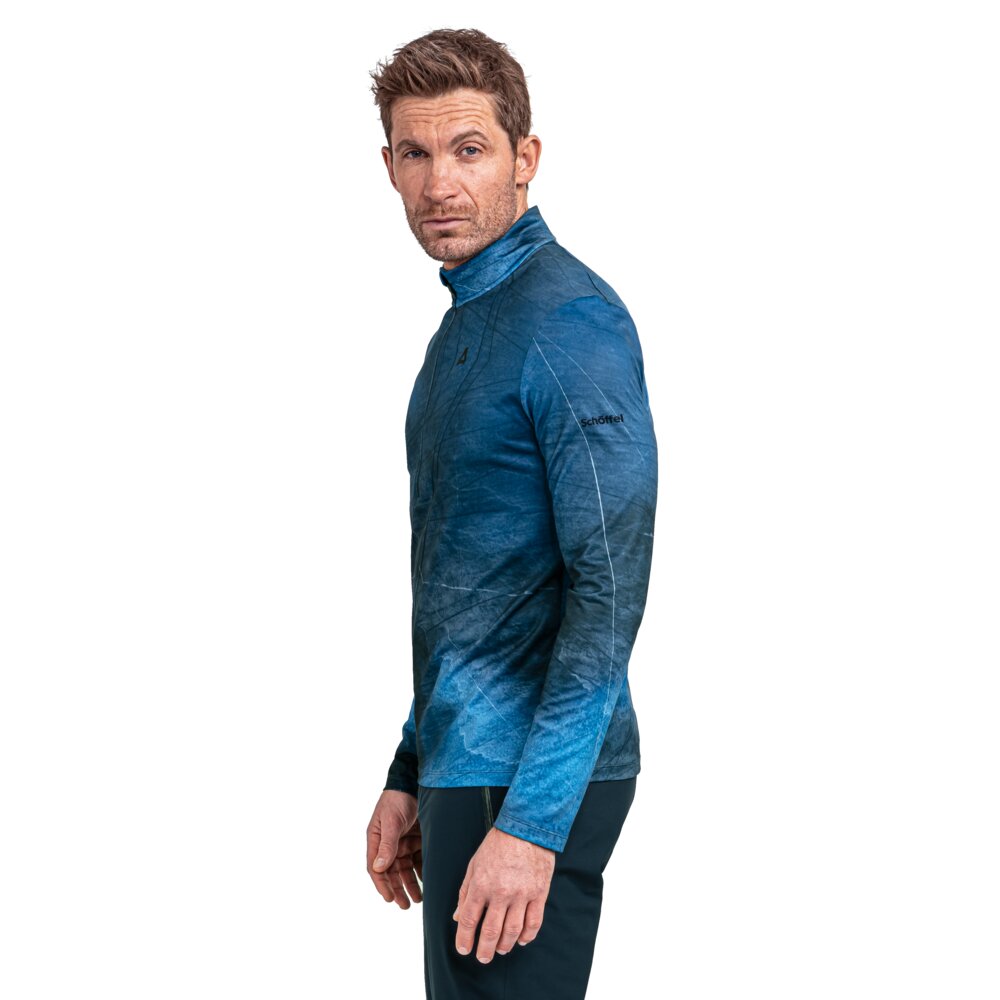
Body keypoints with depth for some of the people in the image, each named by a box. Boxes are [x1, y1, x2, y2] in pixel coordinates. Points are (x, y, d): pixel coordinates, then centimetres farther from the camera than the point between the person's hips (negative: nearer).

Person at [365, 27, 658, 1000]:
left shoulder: (571, 323, -15)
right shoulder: (465, 323, 15)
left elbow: (609, 594, -20)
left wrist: (531, 821, -23)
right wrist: (412, 777, 19)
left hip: (533, 784, -9)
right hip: (469, 771, 9)